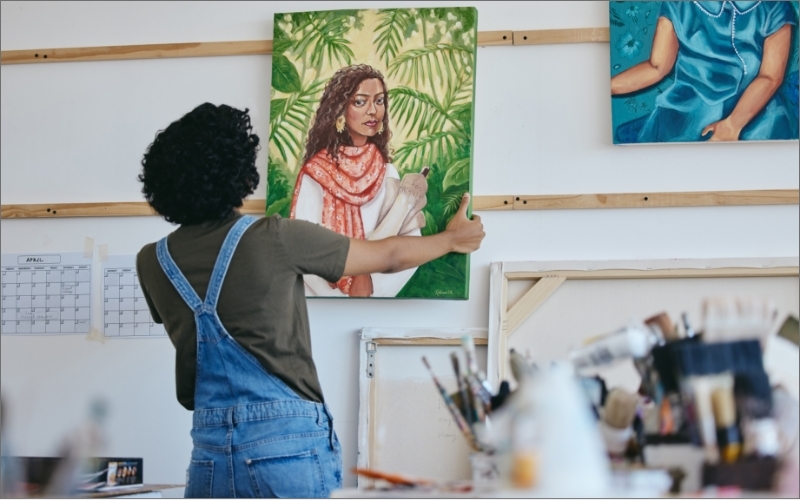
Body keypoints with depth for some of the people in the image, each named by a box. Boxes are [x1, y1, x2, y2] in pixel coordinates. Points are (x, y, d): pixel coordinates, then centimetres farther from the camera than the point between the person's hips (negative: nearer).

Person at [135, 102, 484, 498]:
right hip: (290, 446, -3)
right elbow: (389, 256, 7)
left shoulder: (152, 263, 3)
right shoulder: (276, 239, -7)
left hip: (210, 453, 3)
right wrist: (452, 239, 27)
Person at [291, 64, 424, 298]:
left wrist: (374, 287, -16)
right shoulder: (316, 173, -4)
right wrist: (345, 296, -17)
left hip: (376, 295, 2)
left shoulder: (387, 172, 6)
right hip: (323, 298, -2)